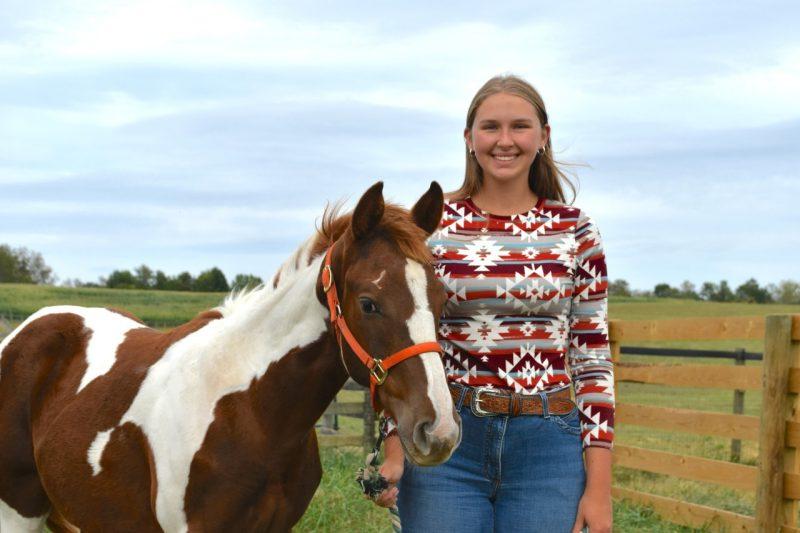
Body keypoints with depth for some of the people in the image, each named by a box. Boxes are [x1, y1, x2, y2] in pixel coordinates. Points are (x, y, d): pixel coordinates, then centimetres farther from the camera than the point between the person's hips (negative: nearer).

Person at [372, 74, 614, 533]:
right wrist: (396, 452, -5)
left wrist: (599, 486, -3)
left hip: (547, 443, 1)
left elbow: (593, 356, 3)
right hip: (445, 442, 0)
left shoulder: (574, 230, 4)